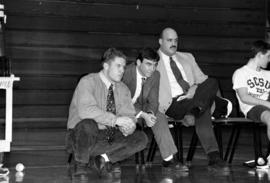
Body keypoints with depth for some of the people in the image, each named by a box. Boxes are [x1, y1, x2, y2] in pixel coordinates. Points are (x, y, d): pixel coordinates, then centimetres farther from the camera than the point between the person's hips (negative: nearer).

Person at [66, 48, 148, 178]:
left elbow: (129, 115, 4)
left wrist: (127, 126, -22)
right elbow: (86, 110, -29)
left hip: (109, 136, 5)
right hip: (81, 134, -5)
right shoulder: (88, 82, -13)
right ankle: (80, 165, -15)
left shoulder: (123, 89, 7)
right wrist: (115, 120, -32)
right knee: (88, 124, -39)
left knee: (141, 139, -12)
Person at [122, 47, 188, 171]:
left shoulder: (155, 75, -4)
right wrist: (143, 115, -33)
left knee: (160, 117, -20)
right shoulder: (127, 73, -23)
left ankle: (168, 159, -18)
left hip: (142, 108, 5)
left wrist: (150, 114, -26)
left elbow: (153, 101, -2)